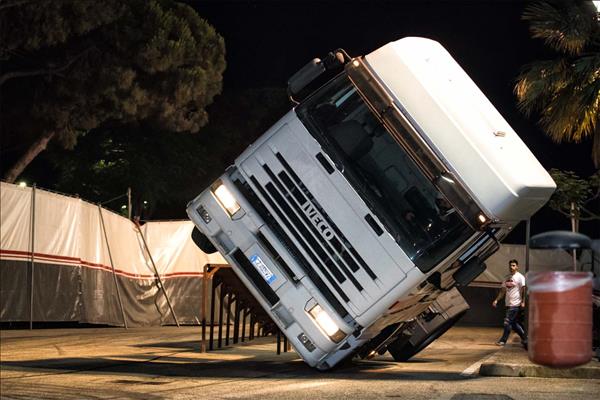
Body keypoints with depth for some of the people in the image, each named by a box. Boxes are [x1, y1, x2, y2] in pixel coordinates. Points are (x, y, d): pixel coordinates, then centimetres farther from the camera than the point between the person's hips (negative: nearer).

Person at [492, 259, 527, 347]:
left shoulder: (520, 277, -6)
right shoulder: (507, 278, 15)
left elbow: (523, 289, -11)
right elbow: (503, 290, 18)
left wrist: (523, 301, -19)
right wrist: (496, 300, 9)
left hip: (515, 304, -8)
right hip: (508, 303, 8)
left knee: (508, 322, -9)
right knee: (514, 323, 10)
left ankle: (503, 340, -4)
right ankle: (524, 338, 20)